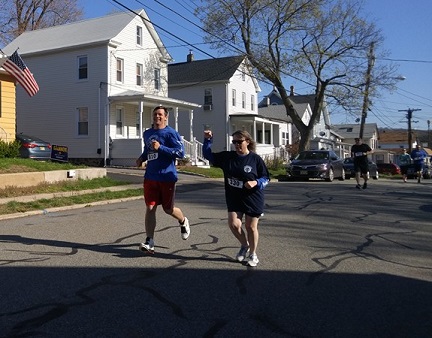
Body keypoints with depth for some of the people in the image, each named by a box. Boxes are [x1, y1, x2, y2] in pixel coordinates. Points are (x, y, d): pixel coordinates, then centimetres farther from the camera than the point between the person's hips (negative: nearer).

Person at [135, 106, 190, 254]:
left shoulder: (171, 133, -8)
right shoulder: (147, 133, 13)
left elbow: (181, 152, -17)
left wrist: (160, 148, -22)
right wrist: (141, 158, 10)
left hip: (167, 177, -5)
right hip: (150, 177, 5)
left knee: (168, 209, 7)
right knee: (150, 208, -2)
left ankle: (183, 222, 40)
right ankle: (149, 243, 1)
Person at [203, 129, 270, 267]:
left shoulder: (255, 159, -11)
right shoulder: (227, 157, -1)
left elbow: (266, 178, -6)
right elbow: (208, 155, 6)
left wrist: (256, 183, -25)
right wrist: (207, 140, -8)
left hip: (253, 198, -3)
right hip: (234, 198, 3)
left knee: (251, 227, 7)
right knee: (233, 224, -9)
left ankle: (253, 254, 29)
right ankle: (244, 245, 22)